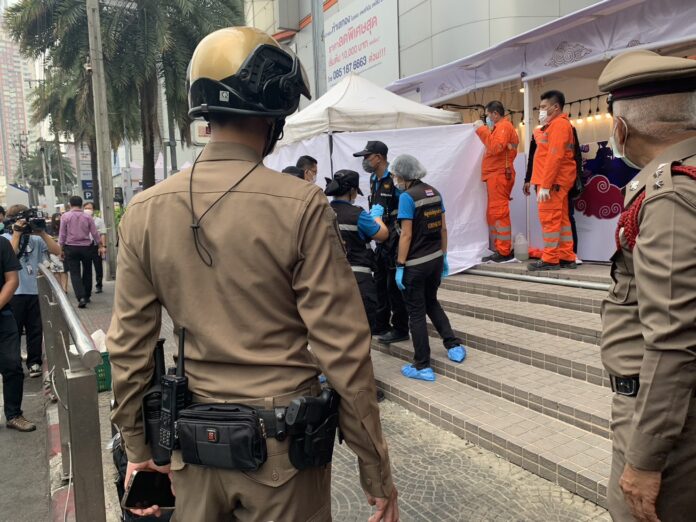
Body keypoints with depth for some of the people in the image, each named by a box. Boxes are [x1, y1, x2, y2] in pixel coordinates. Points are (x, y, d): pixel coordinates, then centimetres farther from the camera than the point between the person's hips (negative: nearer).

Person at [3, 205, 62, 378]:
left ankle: (34, 362, 22)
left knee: (36, 330, 10)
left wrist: (42, 233, -11)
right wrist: (17, 233, -17)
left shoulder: (36, 239, 4)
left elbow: (57, 251, -5)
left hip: (35, 291, 2)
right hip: (14, 293, -2)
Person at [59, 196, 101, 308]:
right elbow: (95, 233, 0)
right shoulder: (88, 217, -2)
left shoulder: (65, 216, -5)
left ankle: (81, 297, -15)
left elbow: (62, 234, -4)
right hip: (86, 247, 1)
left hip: (71, 248, -1)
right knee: (87, 272, 15)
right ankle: (87, 296, 22)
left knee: (75, 273, 0)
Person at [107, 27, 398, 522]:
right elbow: (344, 350, -16)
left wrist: (138, 450, 14)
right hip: (283, 446, -3)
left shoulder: (144, 211, -4)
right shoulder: (301, 206, -17)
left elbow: (128, 348, 1)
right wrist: (377, 472, -5)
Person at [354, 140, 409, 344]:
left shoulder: (395, 179, -17)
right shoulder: (374, 179, 11)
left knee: (394, 285, 0)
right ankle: (381, 325, 30)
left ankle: (400, 329, 14)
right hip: (381, 241, 9)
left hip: (395, 241, -9)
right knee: (379, 283, 16)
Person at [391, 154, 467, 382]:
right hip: (436, 259, 7)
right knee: (432, 303, 26)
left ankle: (422, 367, 13)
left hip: (415, 264, -7)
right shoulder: (434, 192, 5)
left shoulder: (407, 197, -16)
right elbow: (443, 229, 9)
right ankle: (454, 346, 24)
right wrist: (444, 256, 17)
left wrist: (400, 266, -13)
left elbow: (406, 235, -18)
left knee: (416, 312, 5)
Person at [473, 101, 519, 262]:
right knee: (493, 214, 11)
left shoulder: (504, 126, -7)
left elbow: (495, 147, -23)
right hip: (495, 175, 11)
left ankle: (505, 252, -12)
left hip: (499, 175, -11)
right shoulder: (499, 127, 24)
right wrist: (483, 130, 15)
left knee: (499, 213, -13)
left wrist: (482, 129, -17)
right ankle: (501, 250, 15)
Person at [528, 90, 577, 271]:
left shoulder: (559, 124, -11)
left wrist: (545, 185, -22)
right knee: (560, 219, 10)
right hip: (557, 180, 10)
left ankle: (550, 259, -4)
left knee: (549, 219, -7)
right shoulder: (555, 125, 22)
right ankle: (567, 258, 14)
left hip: (554, 181, -10)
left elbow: (555, 156, -19)